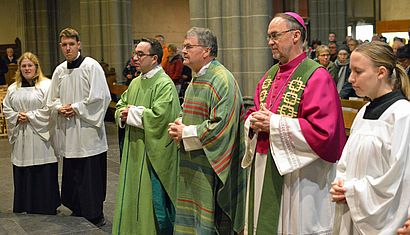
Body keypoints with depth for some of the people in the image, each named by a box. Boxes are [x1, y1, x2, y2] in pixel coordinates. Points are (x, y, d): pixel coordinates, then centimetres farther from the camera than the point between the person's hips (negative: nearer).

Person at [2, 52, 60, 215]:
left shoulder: (46, 85, -3)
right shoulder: (13, 88, 14)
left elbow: (49, 109, -10)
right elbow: (6, 108, 15)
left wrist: (29, 116, -12)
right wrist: (17, 116, -4)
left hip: (41, 135, -5)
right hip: (21, 136, 5)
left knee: (43, 173, -1)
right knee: (23, 174, 8)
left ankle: (46, 207, 11)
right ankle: (25, 207, 19)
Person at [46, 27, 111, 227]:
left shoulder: (91, 66, -8)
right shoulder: (59, 70, 10)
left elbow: (99, 97, -13)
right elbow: (52, 99, 17)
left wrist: (76, 108, -12)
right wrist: (60, 108, -4)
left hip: (88, 130, -6)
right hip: (68, 131, 6)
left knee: (91, 175, -1)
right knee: (72, 174, 12)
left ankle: (95, 216, 11)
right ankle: (77, 211, 27)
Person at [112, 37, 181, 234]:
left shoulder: (164, 84, -15)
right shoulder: (135, 83, 12)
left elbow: (158, 116, -24)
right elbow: (121, 106, 17)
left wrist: (132, 113, -13)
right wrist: (123, 114, -6)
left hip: (153, 153, -8)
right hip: (134, 151, 8)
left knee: (155, 200, 0)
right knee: (133, 196, 15)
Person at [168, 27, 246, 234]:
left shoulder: (221, 81, -17)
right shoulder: (196, 78, 14)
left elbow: (221, 125, -23)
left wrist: (186, 134, -15)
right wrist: (179, 125, 2)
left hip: (210, 167, -9)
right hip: (192, 166, 9)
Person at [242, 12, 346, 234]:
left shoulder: (316, 76, -13)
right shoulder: (270, 75, 11)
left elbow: (323, 131, -21)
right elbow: (253, 114, 19)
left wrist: (274, 124, -19)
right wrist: (253, 122, -5)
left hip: (298, 174, -7)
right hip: (263, 168, 7)